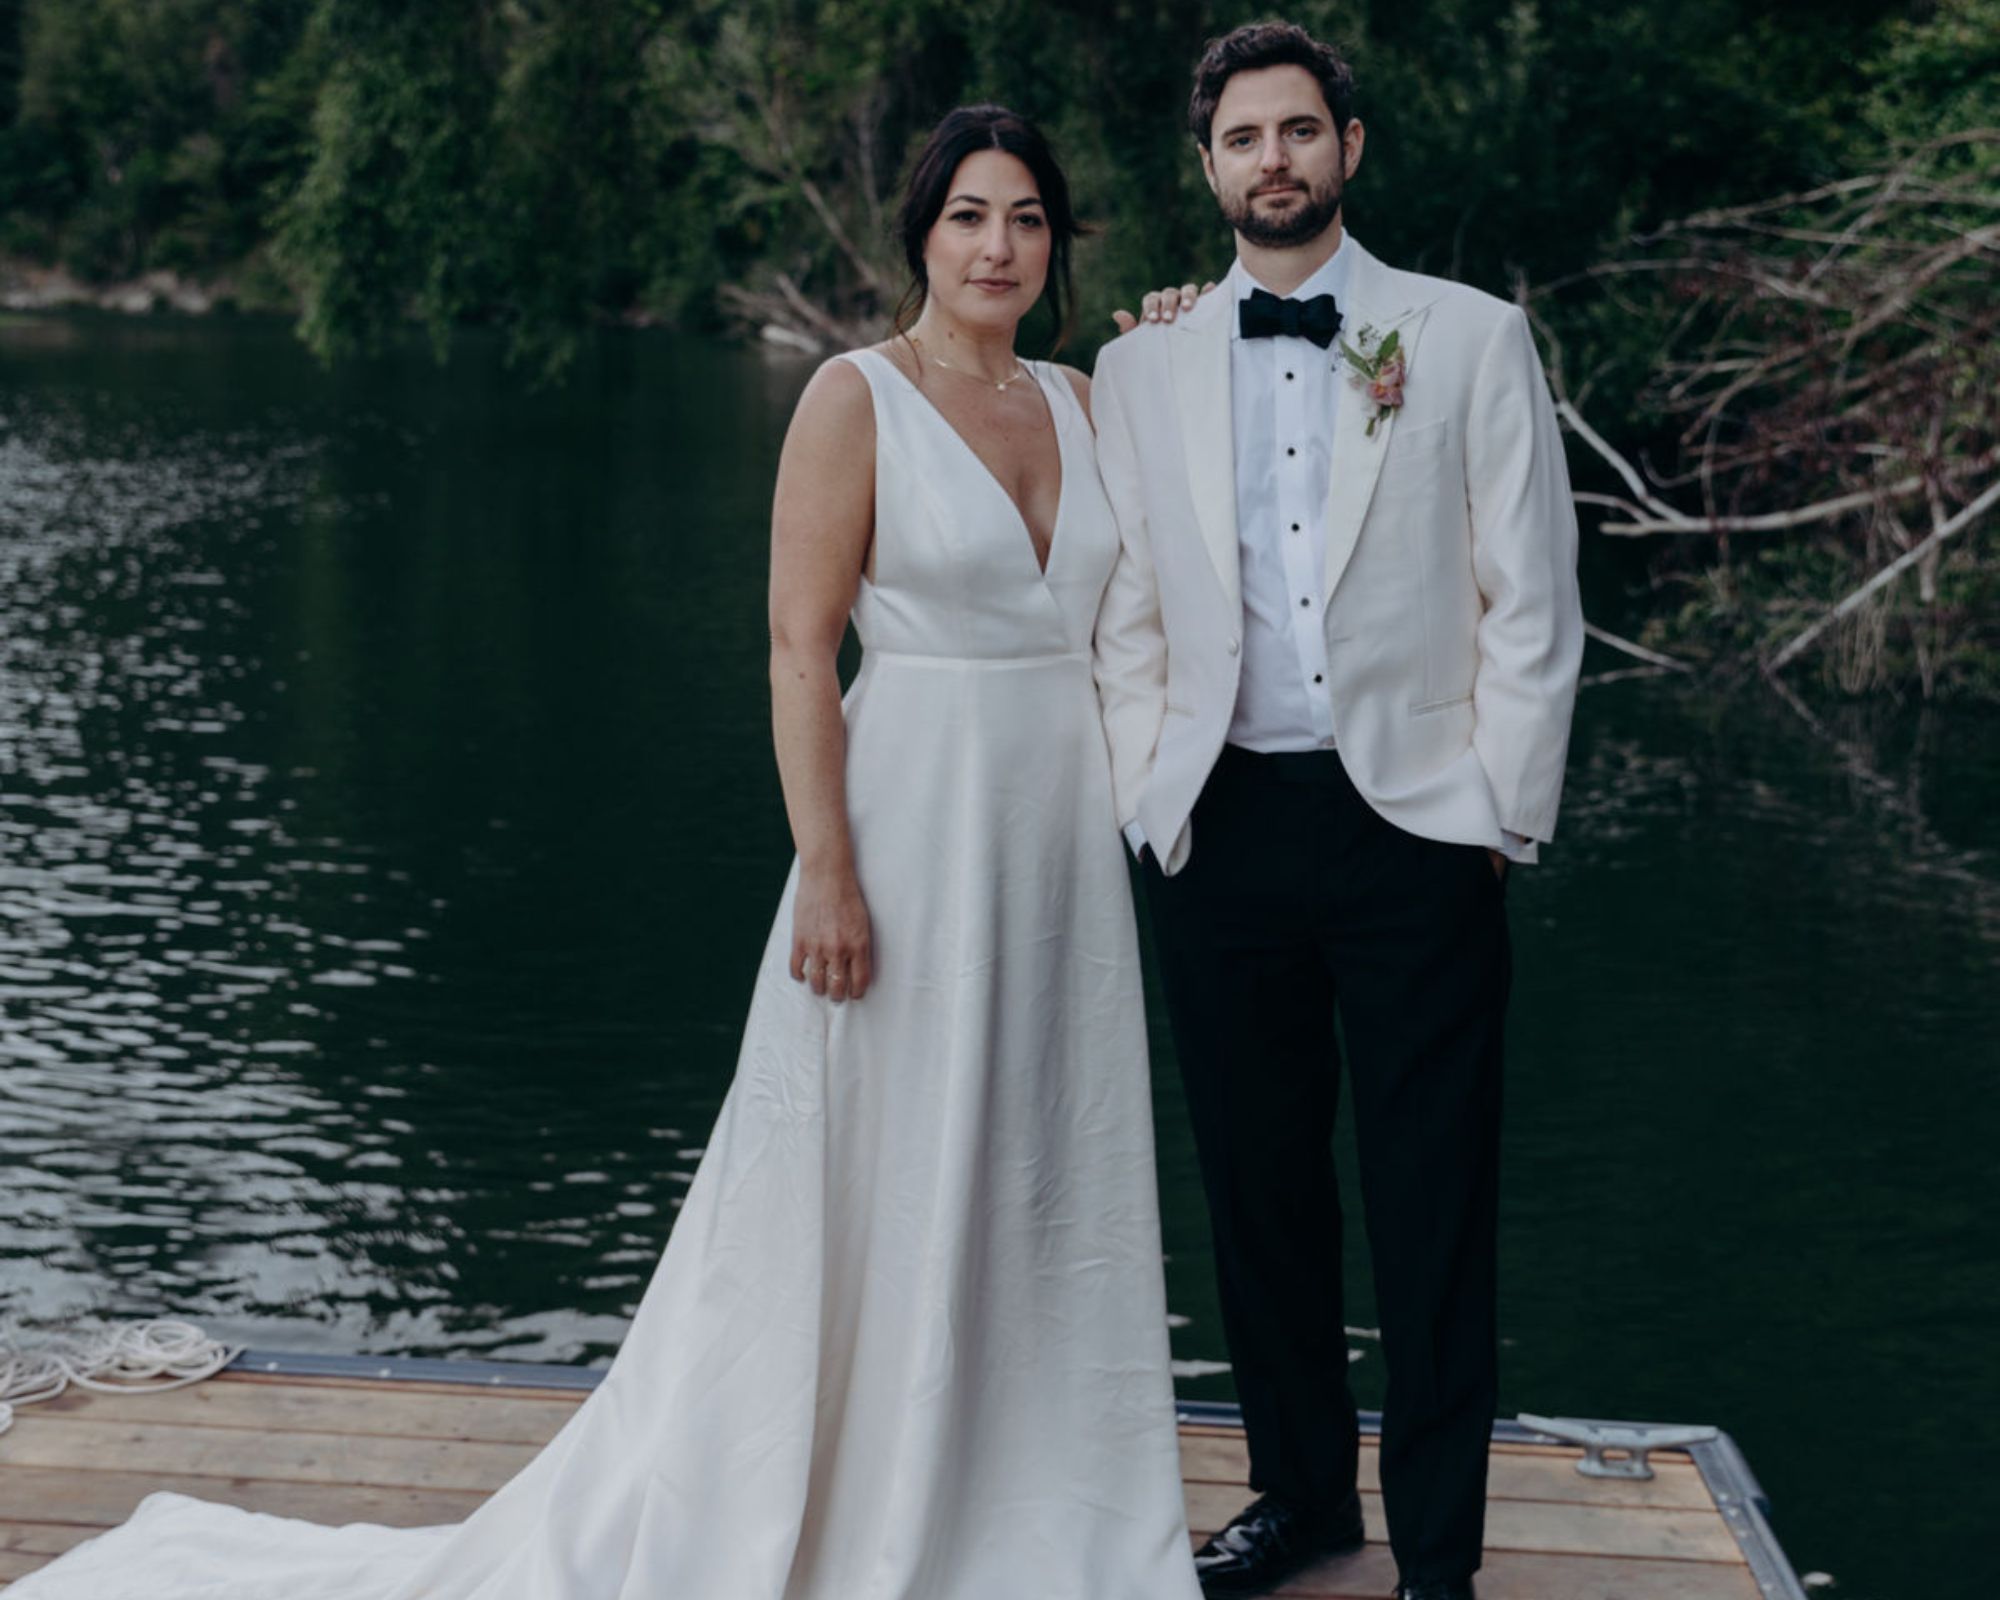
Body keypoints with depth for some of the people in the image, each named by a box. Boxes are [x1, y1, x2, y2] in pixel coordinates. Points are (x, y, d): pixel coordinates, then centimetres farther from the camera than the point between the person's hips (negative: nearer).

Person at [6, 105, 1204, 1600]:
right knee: (869, 1178, 2)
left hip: (1065, 839, 6)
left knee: (1050, 1177, 13)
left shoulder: (1078, 401, 11)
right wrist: (826, 867, -17)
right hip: (915, 821, -6)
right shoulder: (854, 399, -7)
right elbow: (800, 646, -12)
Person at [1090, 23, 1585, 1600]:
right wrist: (1153, 804, 3)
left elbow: (1534, 601, 1)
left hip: (1416, 824, -2)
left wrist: (1501, 815, -4)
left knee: (1434, 1212, 2)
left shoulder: (1471, 337, 3)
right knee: (1260, 1187, 12)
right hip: (1224, 832, 3)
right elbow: (1123, 619, 12)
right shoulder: (1143, 367, 10)